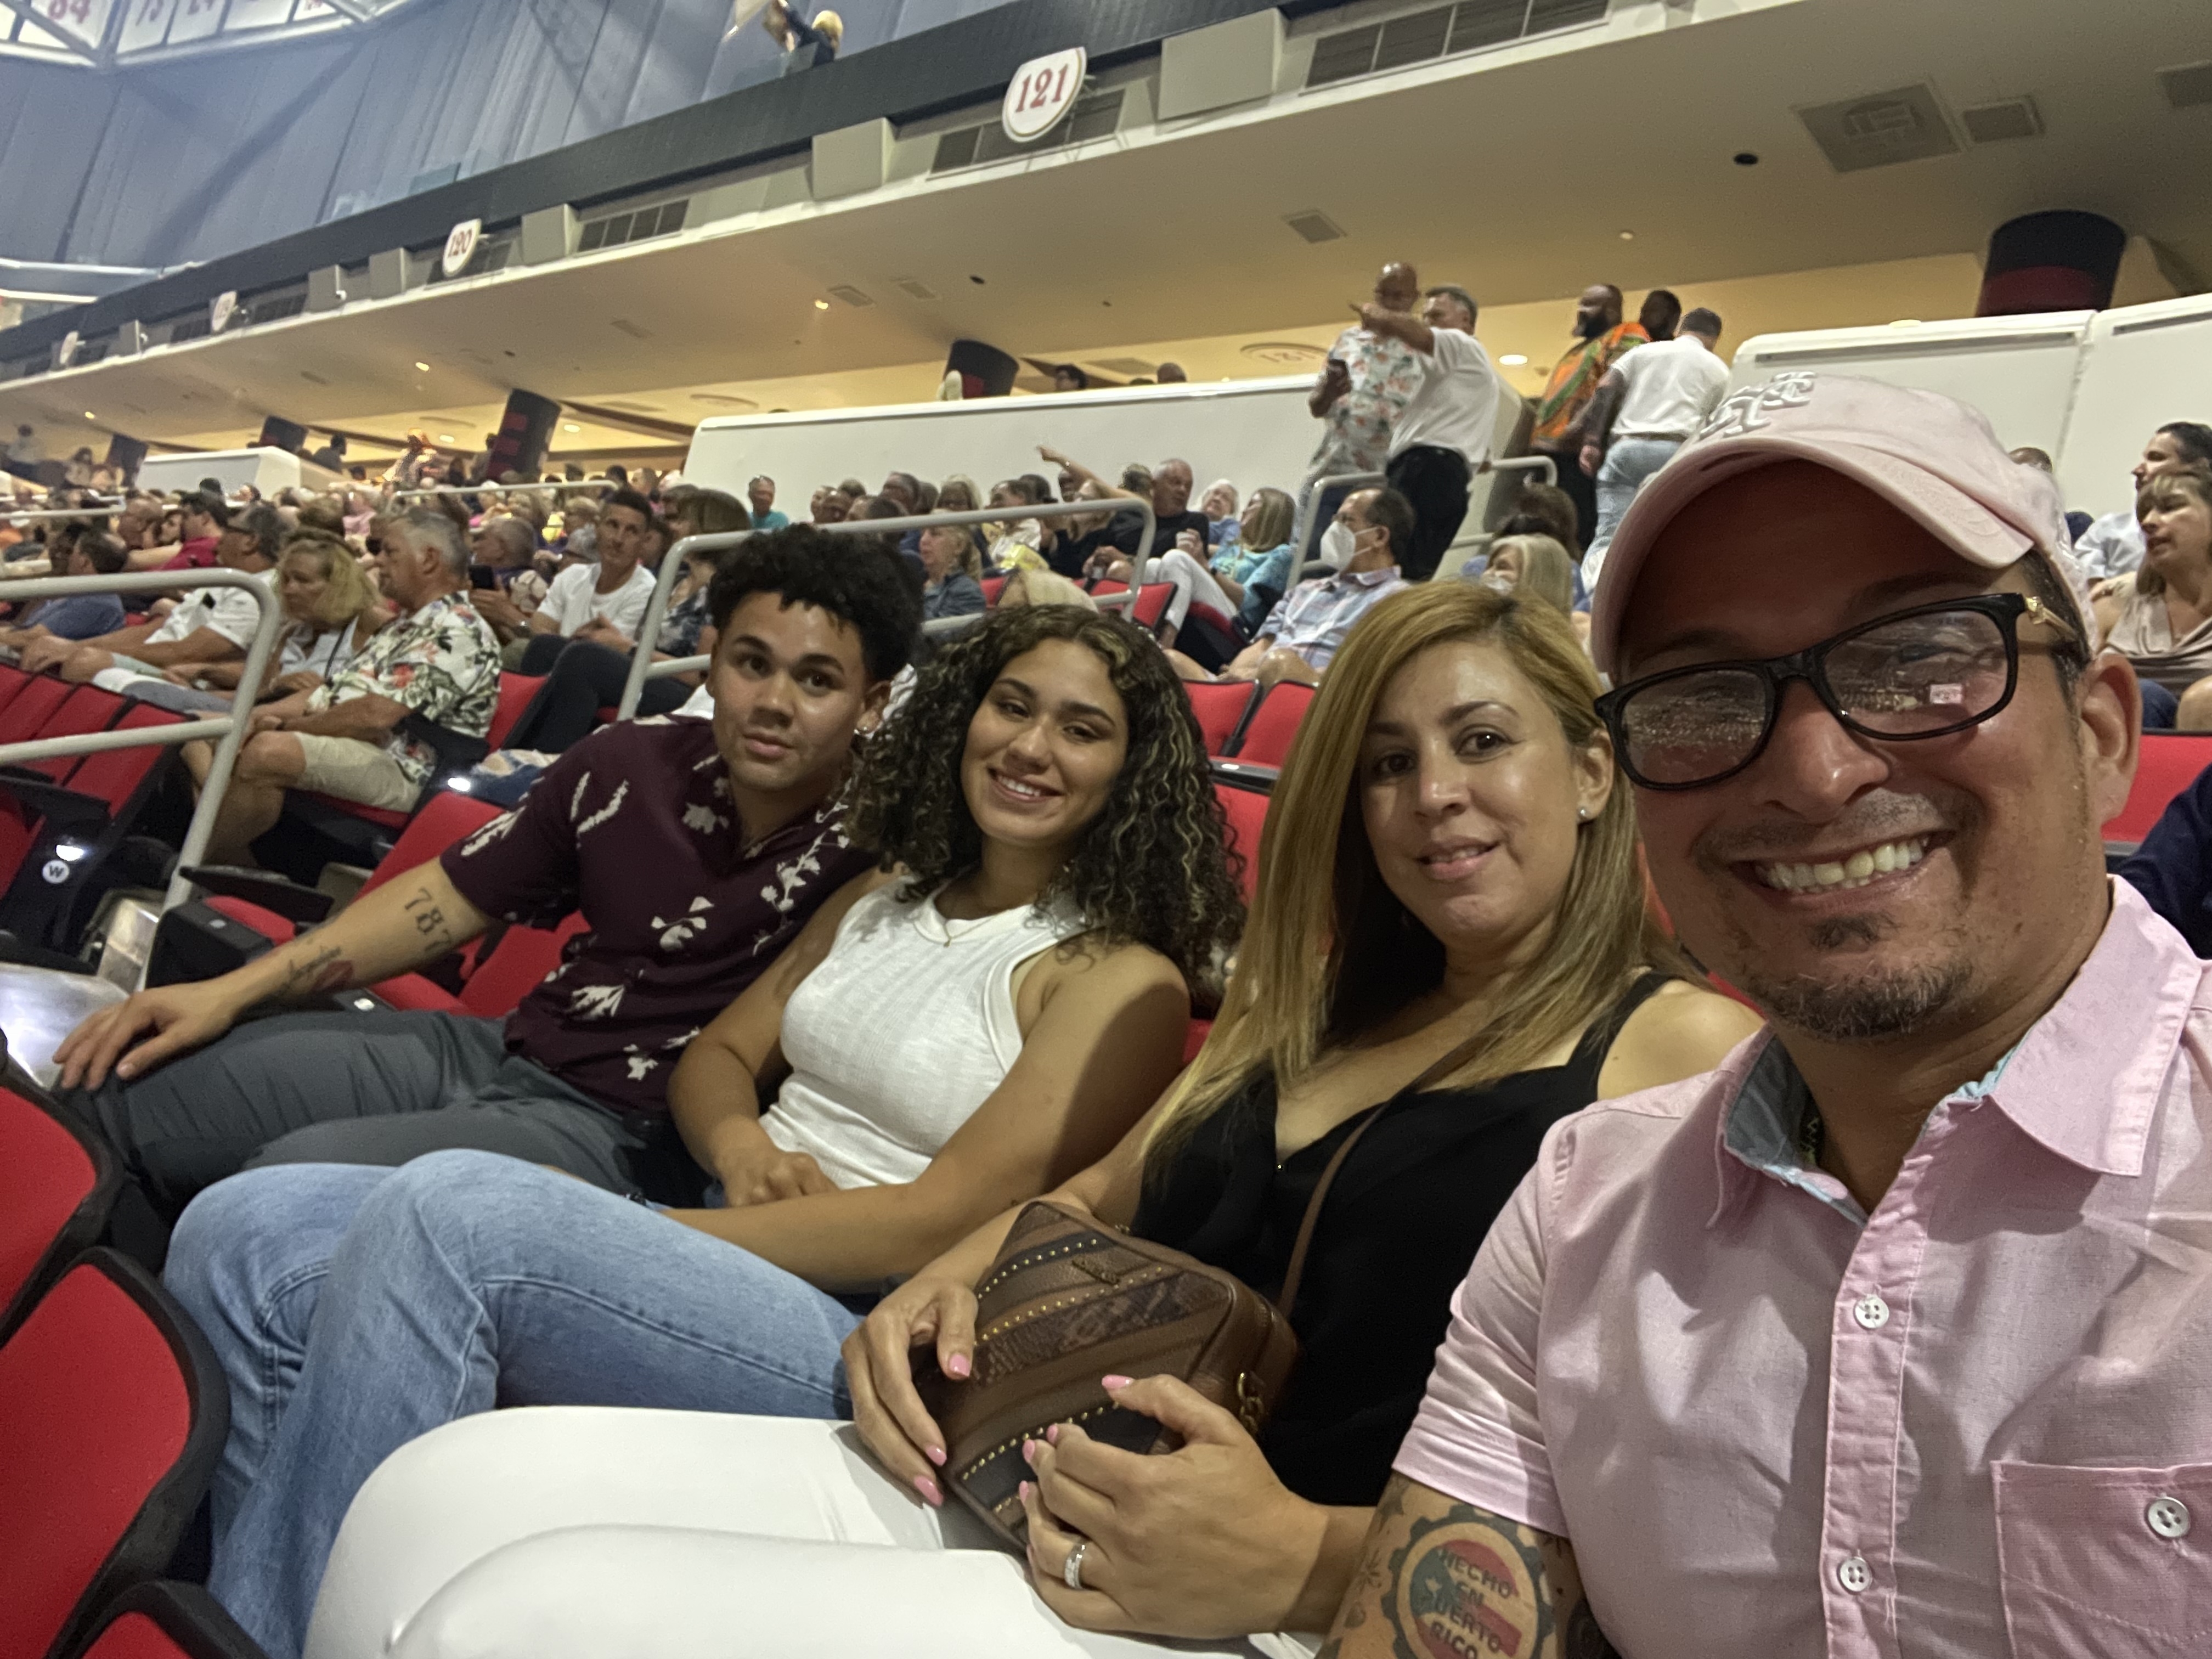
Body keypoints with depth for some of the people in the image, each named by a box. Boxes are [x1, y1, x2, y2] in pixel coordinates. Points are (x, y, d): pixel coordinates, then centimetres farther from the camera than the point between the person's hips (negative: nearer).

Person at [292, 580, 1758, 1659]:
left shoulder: (1686, 1052, -3)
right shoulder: (1320, 1014, 20)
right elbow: (1106, 1196, 26)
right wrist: (956, 1279, 5)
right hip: (1010, 1490, 7)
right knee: (454, 1494, -11)